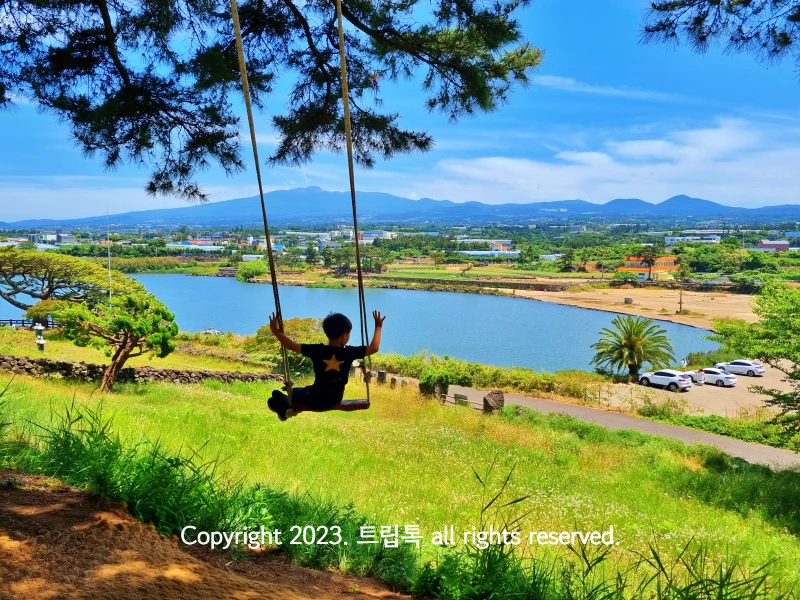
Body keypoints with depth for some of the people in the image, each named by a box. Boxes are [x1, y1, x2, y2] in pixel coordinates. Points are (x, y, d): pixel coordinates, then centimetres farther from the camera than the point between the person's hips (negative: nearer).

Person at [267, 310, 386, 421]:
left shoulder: (317, 350, -19)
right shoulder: (349, 352, -14)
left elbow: (292, 345, -21)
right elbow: (374, 348, -5)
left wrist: (275, 330, -12)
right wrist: (378, 327, 5)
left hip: (316, 400, -3)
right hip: (336, 399, 3)